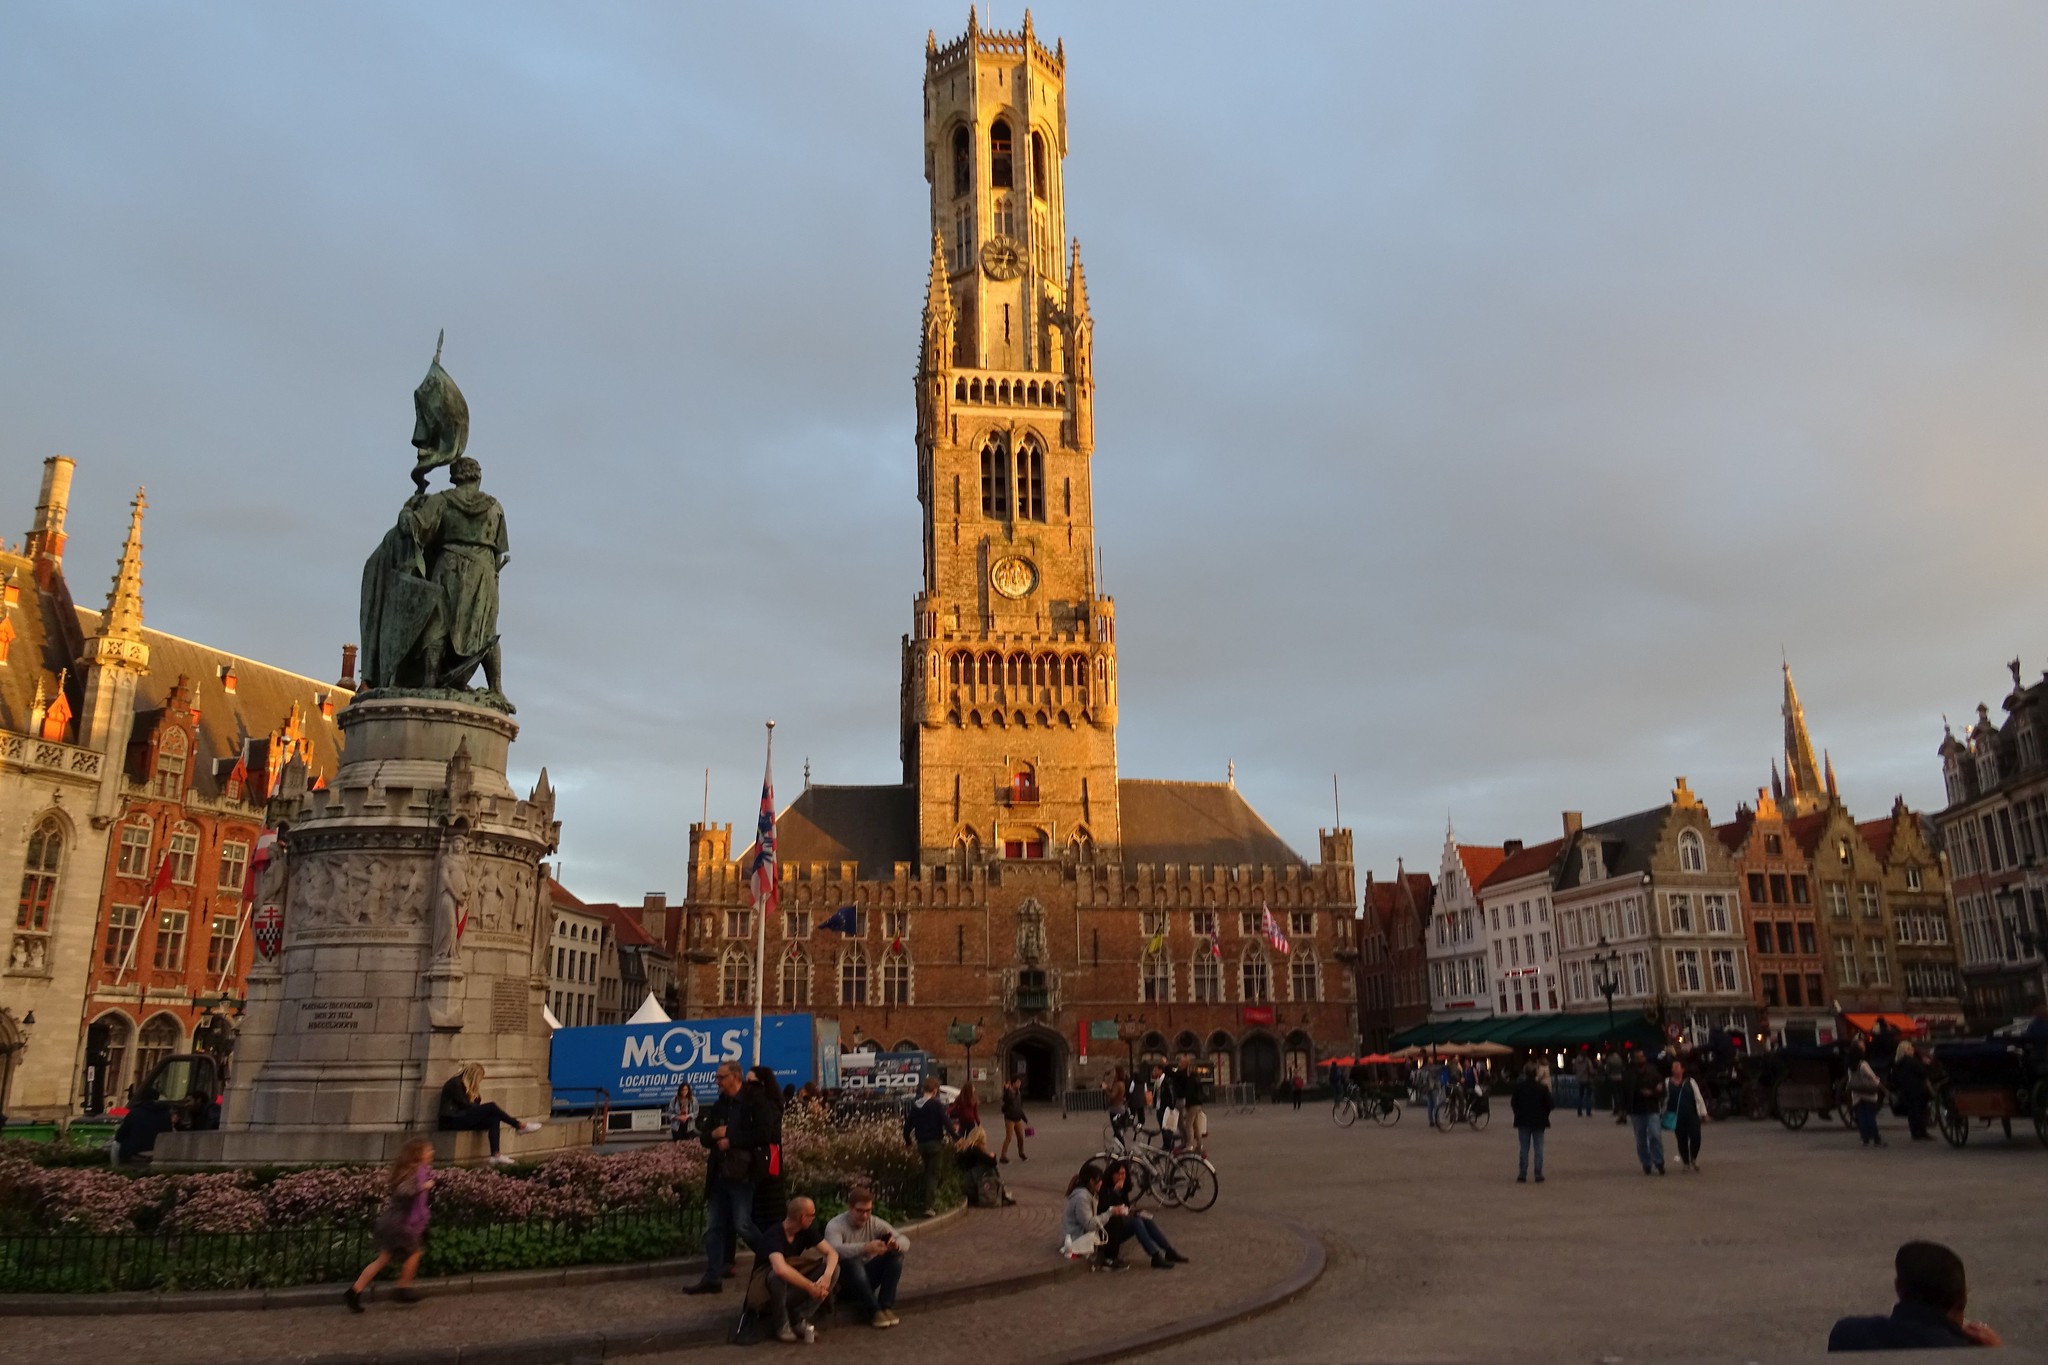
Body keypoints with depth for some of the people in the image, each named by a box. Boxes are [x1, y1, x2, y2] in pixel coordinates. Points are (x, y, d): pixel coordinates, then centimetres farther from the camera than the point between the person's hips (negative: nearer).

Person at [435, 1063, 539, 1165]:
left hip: (464, 1118, 9)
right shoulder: (455, 1083, -9)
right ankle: (520, 1126, -9)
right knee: (491, 1107, -19)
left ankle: (496, 1155, -27)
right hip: (452, 1121, -9)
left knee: (494, 1120, -14)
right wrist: (486, 1108, -4)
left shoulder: (467, 1085, 20)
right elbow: (464, 1105, -13)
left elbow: (476, 1103, 14)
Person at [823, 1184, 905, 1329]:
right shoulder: (835, 1225, -16)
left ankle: (887, 1307, -18)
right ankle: (874, 1311, -28)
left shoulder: (875, 1223, -3)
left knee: (895, 1254, -18)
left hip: (869, 1276, 4)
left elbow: (905, 1241, -8)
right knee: (853, 1261, -36)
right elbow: (835, 1250, -38)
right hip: (845, 1278, -4)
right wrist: (866, 1248, -50)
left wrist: (896, 1244, -34)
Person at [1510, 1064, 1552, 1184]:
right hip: (1539, 1122, -1)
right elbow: (1549, 1104, -7)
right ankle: (1538, 1175, 5)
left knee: (1524, 1149, 8)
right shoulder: (1543, 1087, -10)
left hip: (1523, 1121, 1)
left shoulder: (1518, 1086, -8)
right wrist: (1544, 1115, 10)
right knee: (1538, 1149, 6)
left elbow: (1513, 1103, -4)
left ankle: (1522, 1175, 6)